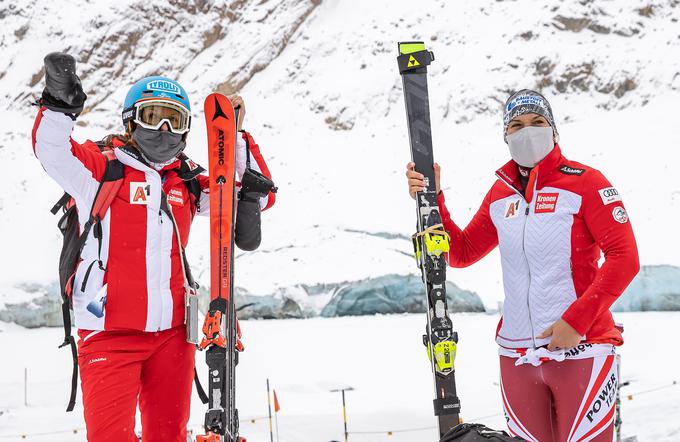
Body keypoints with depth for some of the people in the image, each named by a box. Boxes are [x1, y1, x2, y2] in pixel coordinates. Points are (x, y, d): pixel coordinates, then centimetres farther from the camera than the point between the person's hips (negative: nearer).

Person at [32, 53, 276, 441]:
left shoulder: (187, 183, 11)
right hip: (110, 333, -4)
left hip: (172, 333, 4)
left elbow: (258, 196, 13)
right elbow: (53, 150, -19)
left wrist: (237, 138, 3)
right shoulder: (102, 168, 0)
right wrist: (60, 103, -37)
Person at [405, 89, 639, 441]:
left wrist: (576, 320, -17)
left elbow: (624, 258, -10)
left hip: (579, 348, -4)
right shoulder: (500, 194, 11)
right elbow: (461, 253, 17)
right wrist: (431, 199, 4)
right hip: (516, 355, 5)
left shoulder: (584, 182, -5)